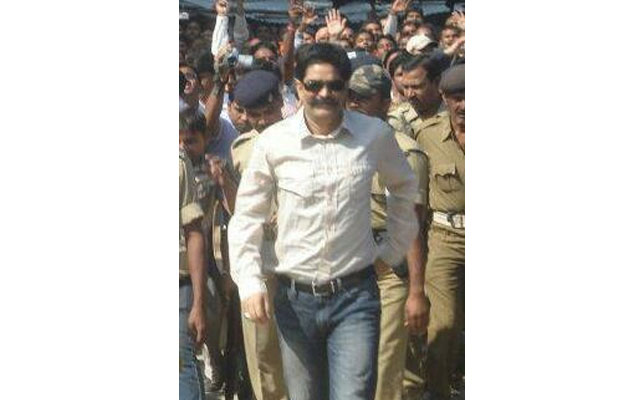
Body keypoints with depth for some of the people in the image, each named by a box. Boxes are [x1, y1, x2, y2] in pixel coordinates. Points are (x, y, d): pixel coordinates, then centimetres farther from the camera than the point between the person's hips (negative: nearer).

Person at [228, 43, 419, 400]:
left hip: (355, 295, -1)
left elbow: (405, 188, 17)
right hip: (295, 298, 1)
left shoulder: (375, 135, -2)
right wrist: (251, 283, -8)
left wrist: (395, 249, 16)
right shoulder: (273, 142, -5)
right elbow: (247, 217, 2)